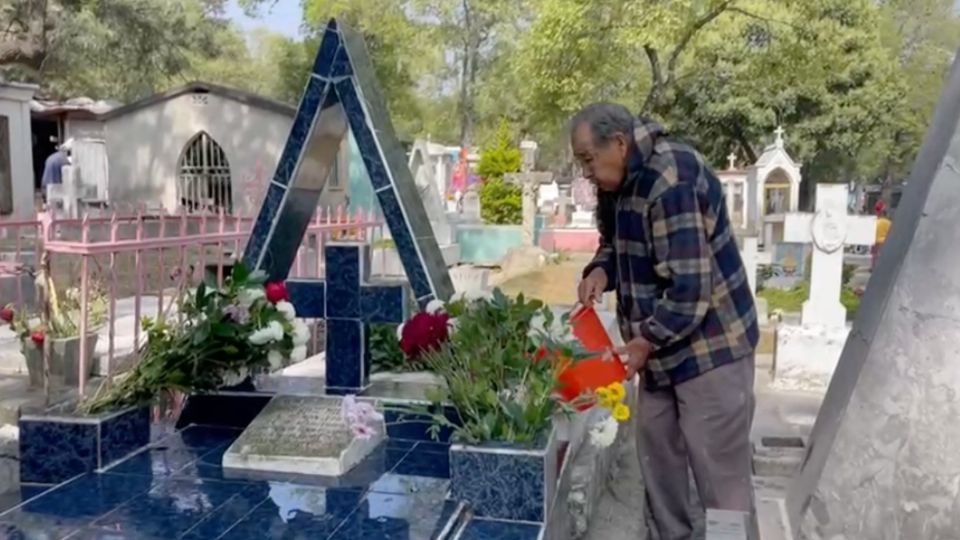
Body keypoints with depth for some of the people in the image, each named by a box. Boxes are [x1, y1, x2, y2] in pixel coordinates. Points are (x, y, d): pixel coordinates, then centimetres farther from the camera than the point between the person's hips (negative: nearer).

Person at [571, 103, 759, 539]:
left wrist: (645, 342, -20)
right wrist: (601, 270, -3)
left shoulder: (671, 182, -26)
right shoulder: (622, 179, 4)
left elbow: (690, 289, -28)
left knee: (719, 471, 0)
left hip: (709, 344, -9)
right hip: (664, 342, 10)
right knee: (656, 448, 17)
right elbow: (617, 242, 19)